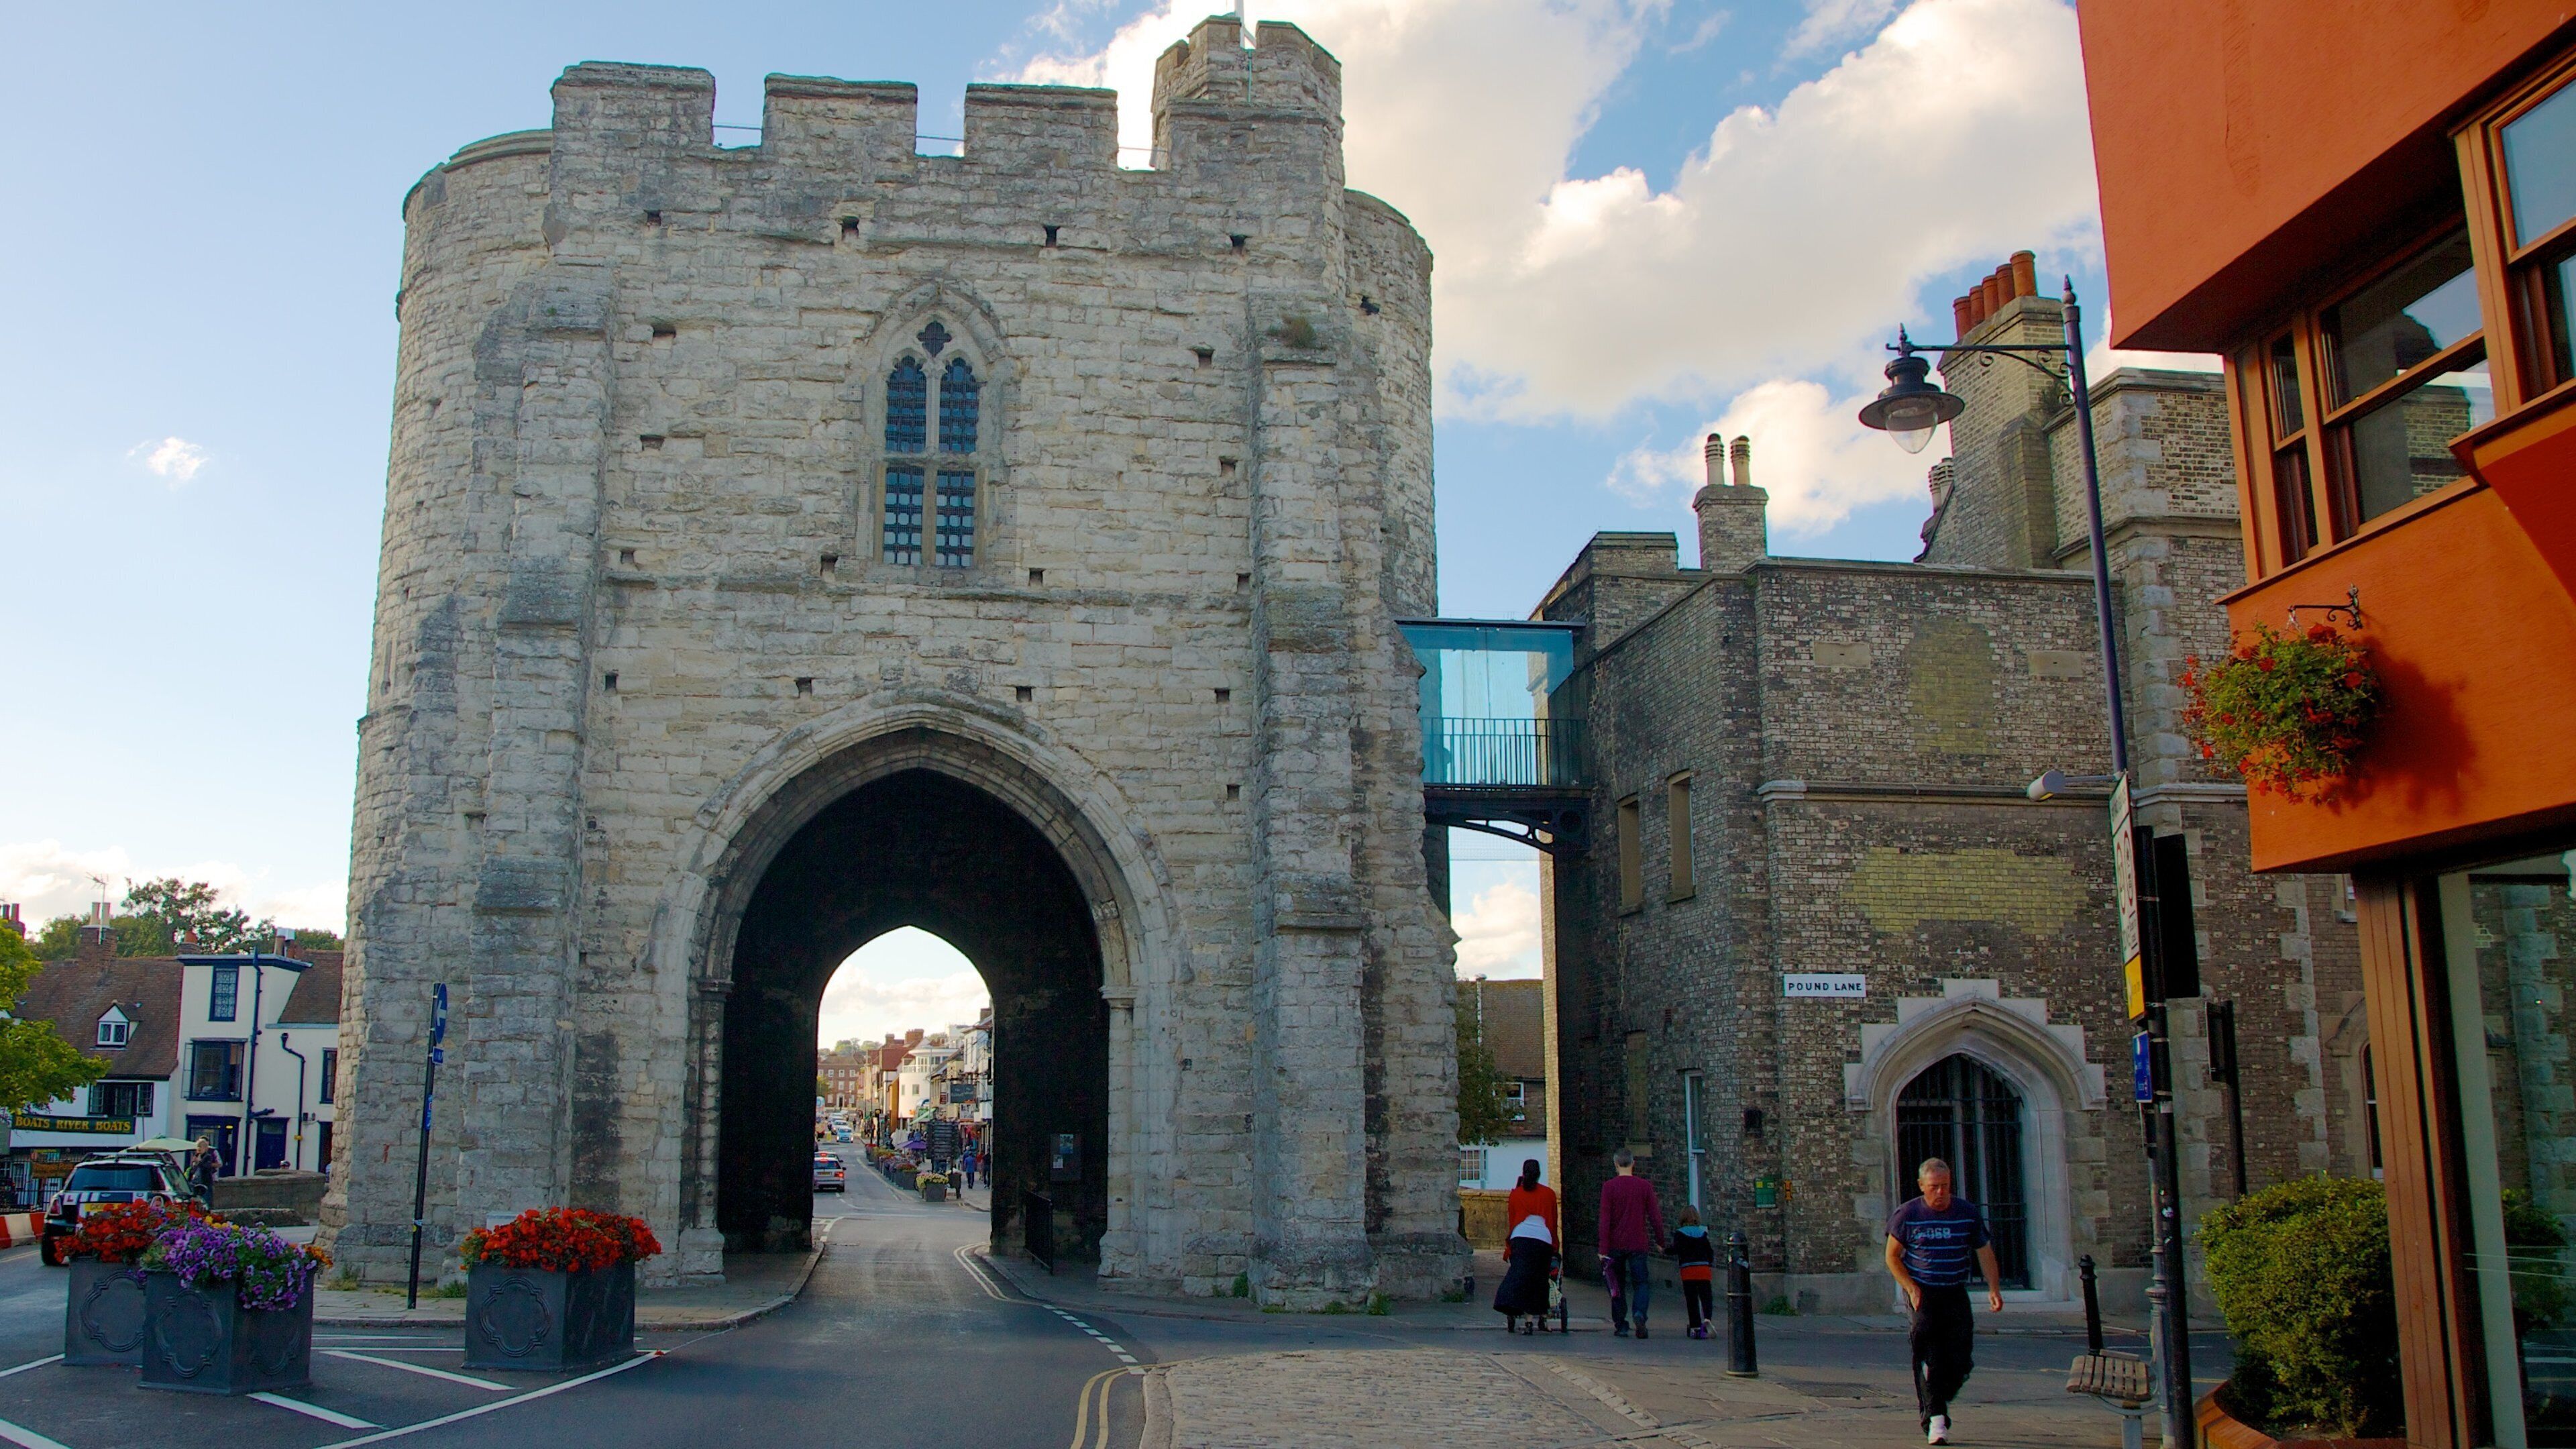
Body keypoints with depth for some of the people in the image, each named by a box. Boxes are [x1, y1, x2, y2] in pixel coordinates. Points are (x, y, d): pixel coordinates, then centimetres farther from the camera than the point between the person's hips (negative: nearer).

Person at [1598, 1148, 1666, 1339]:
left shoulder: (1609, 1187, -5)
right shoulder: (1645, 1186, 0)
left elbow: (1605, 1220, -8)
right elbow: (1655, 1216, 1)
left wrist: (1604, 1249, -8)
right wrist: (1660, 1241, 13)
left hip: (1616, 1244, 0)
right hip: (1639, 1244, 0)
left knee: (1617, 1285, 13)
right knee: (1641, 1282, 6)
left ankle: (1621, 1325, 12)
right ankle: (1639, 1313, -20)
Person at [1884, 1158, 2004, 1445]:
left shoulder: (1968, 1213, 1)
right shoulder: (1907, 1215, -4)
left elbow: (1984, 1252, 6)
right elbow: (1892, 1257, 3)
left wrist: (1994, 1289, -8)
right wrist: (1911, 1288, -10)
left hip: (1955, 1294, 2)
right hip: (1922, 1293, -2)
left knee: (1961, 1360, -2)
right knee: (1930, 1355, -15)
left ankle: (1933, 1403, 23)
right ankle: (1935, 1419, -11)